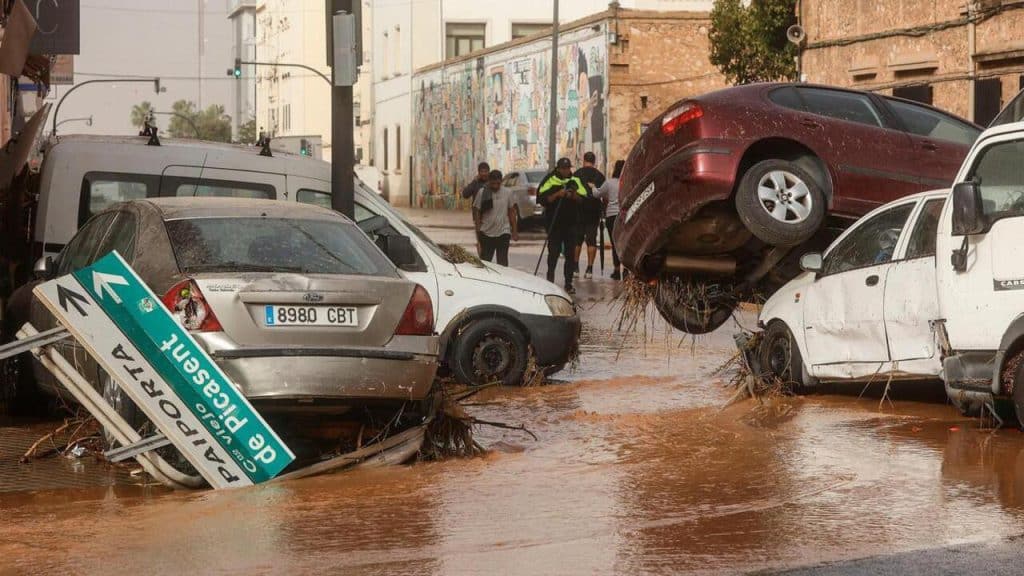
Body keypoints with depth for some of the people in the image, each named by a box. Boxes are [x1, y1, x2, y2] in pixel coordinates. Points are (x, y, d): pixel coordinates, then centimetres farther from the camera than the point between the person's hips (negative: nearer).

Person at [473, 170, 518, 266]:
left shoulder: (507, 192, 2)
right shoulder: (482, 193, -4)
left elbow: (511, 212, 8)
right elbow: (476, 211, -1)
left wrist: (514, 231, 7)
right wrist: (478, 229, -7)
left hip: (503, 233, 0)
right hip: (487, 233, 0)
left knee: (502, 263, -2)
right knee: (485, 261, 8)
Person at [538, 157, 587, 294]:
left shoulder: (575, 181, 9)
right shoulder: (550, 181, -1)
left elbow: (584, 200, 7)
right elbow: (543, 199, -7)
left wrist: (574, 196, -12)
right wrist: (557, 195, -18)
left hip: (571, 223, 3)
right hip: (554, 222, -3)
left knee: (570, 254, 3)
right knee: (554, 252, -2)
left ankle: (568, 284, 7)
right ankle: (550, 281, 5)